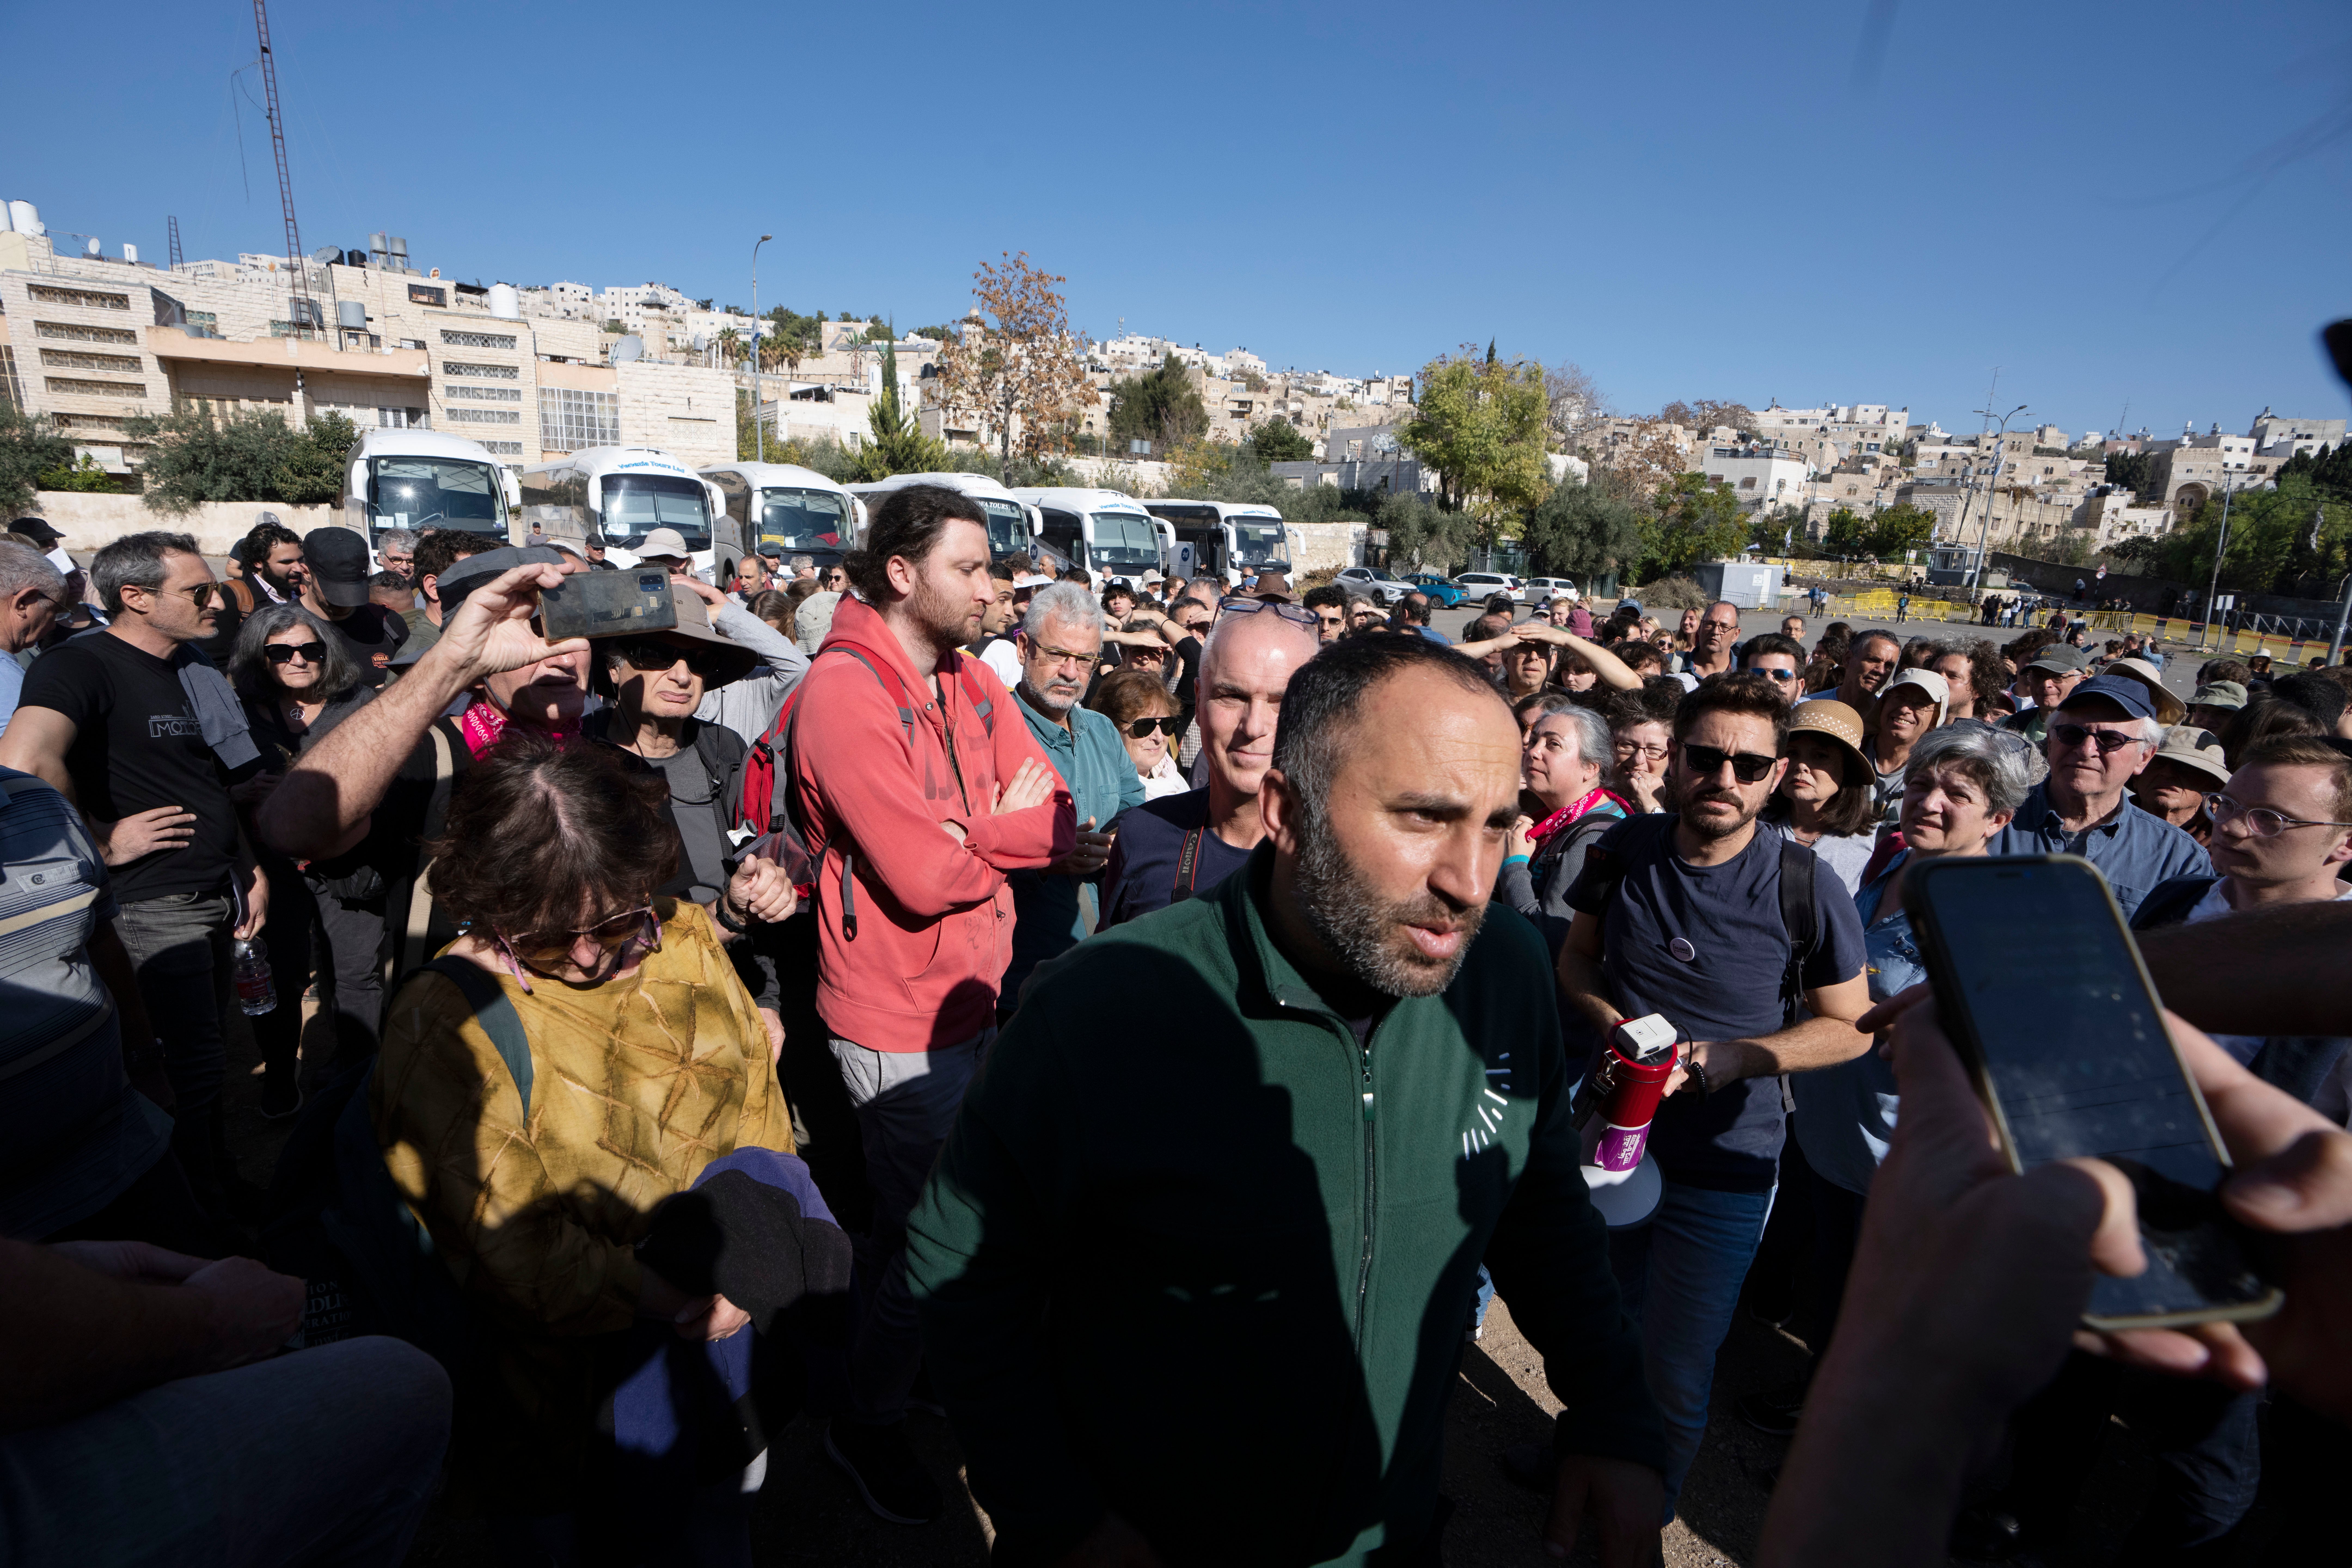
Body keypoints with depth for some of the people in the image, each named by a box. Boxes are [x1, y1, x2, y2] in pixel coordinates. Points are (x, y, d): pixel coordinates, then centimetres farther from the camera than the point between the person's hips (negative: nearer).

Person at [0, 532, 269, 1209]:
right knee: (194, 1067, 0)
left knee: (206, 1054, 19)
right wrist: (106, 844, -20)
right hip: (156, 904, -8)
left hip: (218, 895, 8)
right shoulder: (82, 664, -14)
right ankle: (205, 1220, 16)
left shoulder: (193, 670, 13)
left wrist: (253, 870, 12)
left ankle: (220, 1189, 35)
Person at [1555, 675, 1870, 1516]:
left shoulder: (1806, 887, -17)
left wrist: (1737, 1056, -21)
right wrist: (1608, 1018, -15)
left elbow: (1851, 1027, -7)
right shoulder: (1624, 851, -9)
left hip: (1722, 1168, -3)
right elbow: (1577, 959, 5)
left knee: (1675, 1371, 13)